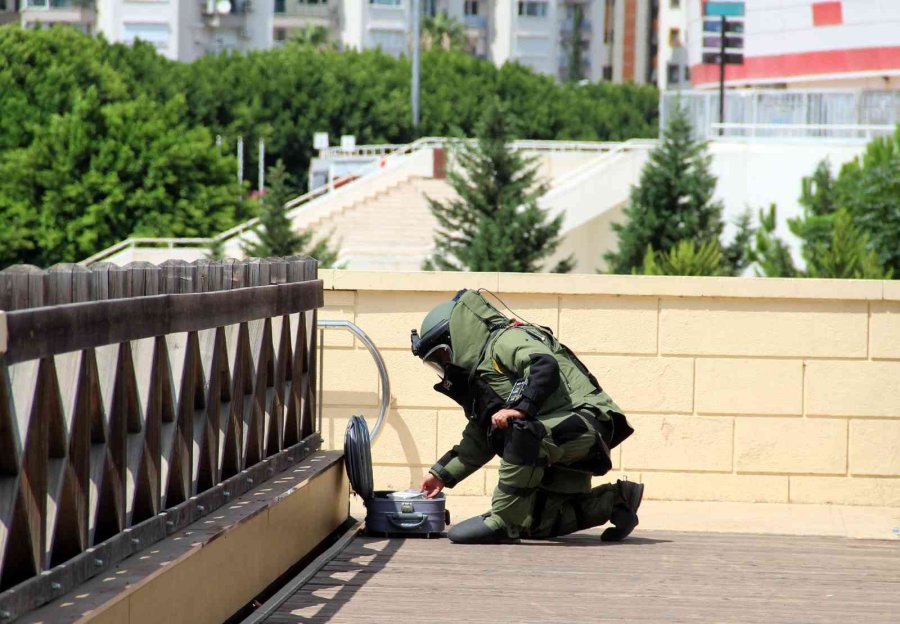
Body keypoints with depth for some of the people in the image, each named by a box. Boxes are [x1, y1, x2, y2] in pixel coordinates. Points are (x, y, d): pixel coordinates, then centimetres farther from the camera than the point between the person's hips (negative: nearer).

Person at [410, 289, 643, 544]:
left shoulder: (505, 340, -7)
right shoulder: (480, 373, 22)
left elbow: (545, 366, -27)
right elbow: (478, 440, 27)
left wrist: (520, 407, -34)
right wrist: (442, 473, 24)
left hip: (583, 420, -10)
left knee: (522, 431, -36)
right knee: (539, 524, 3)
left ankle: (502, 522, -29)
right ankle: (615, 500, 16)